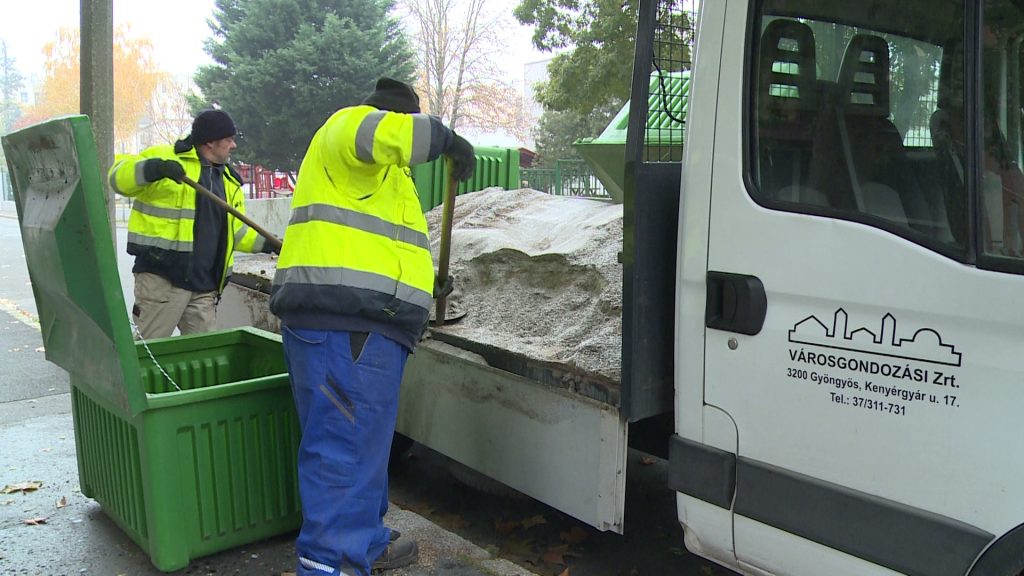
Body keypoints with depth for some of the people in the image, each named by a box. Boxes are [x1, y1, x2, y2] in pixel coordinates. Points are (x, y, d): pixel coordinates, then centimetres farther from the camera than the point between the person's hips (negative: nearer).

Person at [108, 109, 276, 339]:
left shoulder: (228, 180, 20)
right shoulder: (165, 156, 0)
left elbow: (237, 231, 25)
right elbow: (119, 176, -9)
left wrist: (265, 243, 10)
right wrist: (154, 169, -27)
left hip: (204, 286, 7)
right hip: (162, 279, -6)